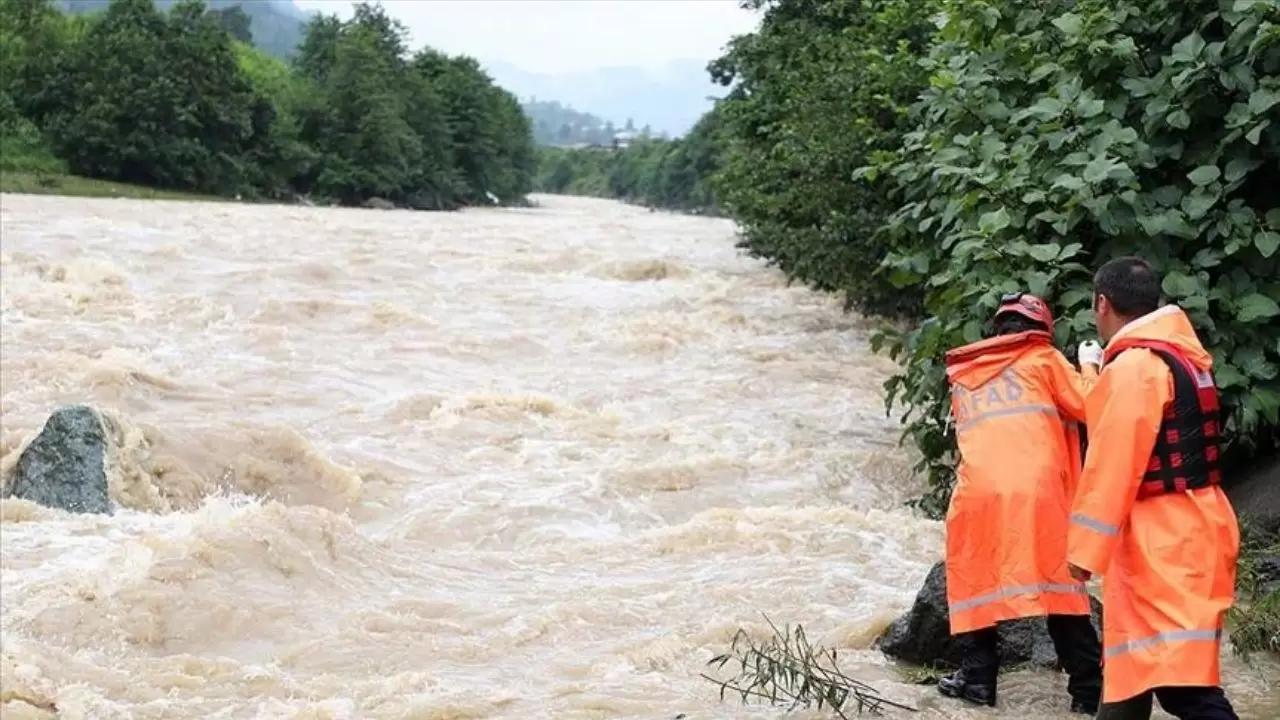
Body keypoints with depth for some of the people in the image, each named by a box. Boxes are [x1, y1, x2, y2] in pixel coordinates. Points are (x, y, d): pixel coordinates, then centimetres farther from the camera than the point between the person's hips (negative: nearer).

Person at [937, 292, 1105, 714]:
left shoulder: (963, 376, 24)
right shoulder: (1042, 359, 12)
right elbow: (1090, 406, 7)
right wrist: (1090, 366, 26)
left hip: (978, 492, 2)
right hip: (1036, 492, -2)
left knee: (974, 581, 16)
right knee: (1059, 584, 4)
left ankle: (977, 677, 13)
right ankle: (1088, 689, 6)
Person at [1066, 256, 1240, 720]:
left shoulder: (1133, 365, -16)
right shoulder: (1180, 355, 14)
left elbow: (1112, 465, -20)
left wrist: (1086, 547, -16)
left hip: (1165, 540, -10)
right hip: (1183, 528, 10)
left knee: (1179, 674, -16)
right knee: (1138, 657, 20)